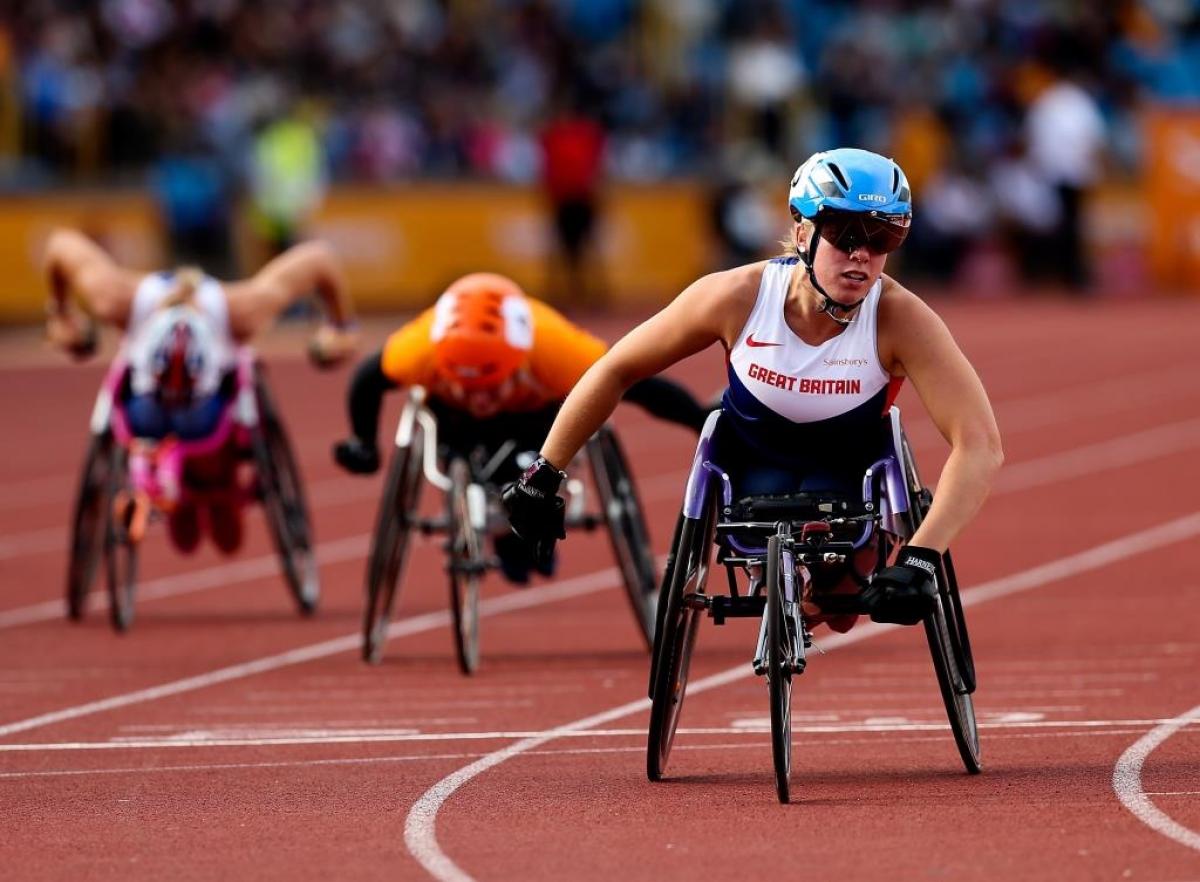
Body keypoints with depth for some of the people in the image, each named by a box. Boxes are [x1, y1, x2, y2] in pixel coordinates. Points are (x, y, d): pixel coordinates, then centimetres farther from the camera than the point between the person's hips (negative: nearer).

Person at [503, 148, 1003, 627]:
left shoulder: (898, 318, -32)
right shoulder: (738, 297, -29)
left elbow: (980, 445, -39)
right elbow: (616, 371, -15)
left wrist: (920, 558, -50)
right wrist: (542, 478, -13)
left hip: (847, 471, -1)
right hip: (752, 466, 1)